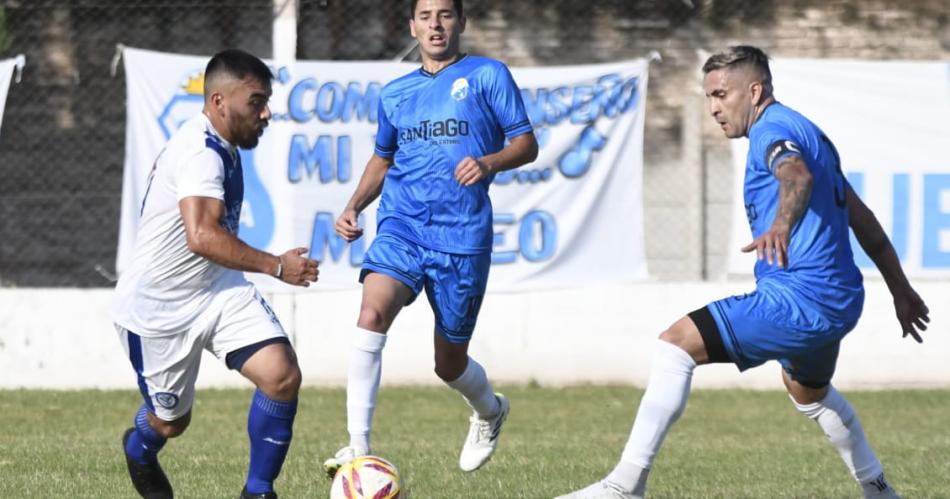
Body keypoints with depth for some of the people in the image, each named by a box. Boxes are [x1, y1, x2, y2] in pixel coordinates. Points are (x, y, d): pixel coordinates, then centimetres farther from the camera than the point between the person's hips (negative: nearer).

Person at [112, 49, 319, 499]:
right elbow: (202, 236, -39)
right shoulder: (201, 151, -25)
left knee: (282, 375, -16)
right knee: (172, 420, 11)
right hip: (157, 307, -8)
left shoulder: (220, 148, 7)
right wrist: (277, 266, -35)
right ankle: (139, 448, 50)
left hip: (217, 291, 8)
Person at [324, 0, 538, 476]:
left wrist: (489, 162, -20)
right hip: (401, 224, 2)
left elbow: (526, 143, 0)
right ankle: (358, 446, -28)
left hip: (462, 235, -2)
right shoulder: (395, 94, 15)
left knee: (449, 361, 7)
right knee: (372, 314, -26)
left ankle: (490, 410, 44)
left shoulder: (487, 75, 3)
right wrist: (354, 206, 11)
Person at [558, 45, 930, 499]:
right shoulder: (809, 132, 20)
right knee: (809, 391, 38)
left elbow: (798, 175, -36)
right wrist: (900, 288, 33)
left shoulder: (773, 129, -11)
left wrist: (782, 223, -57)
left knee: (675, 344, -16)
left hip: (798, 300, -11)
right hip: (838, 302, 11)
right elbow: (862, 219, 27)